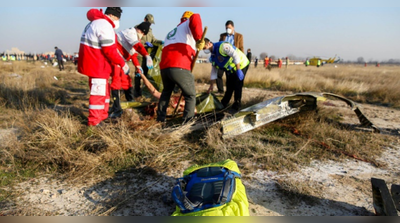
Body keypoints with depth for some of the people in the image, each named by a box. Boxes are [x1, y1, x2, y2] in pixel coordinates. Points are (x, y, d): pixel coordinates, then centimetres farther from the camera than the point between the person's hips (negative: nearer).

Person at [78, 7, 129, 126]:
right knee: (98, 93, -4)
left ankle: (103, 116, 31)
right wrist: (122, 63, -13)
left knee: (104, 91, 20)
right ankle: (94, 122, 4)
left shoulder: (95, 23, 18)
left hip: (93, 64, 11)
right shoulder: (105, 25, -17)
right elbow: (109, 50, -22)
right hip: (97, 66, -11)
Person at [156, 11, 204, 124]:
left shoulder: (170, 33, 32)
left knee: (166, 92, 31)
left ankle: (160, 117, 37)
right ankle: (187, 121, 3)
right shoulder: (187, 25, 11)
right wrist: (199, 39, -13)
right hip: (180, 69, -7)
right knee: (190, 95, 9)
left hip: (164, 67, 7)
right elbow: (195, 18, -14)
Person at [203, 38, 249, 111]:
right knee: (229, 87, 12)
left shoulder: (222, 46, -27)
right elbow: (214, 70, 8)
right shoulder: (213, 57, 1)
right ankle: (223, 104, 25)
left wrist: (238, 70, -32)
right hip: (231, 70, 8)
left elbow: (235, 55, -31)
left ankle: (236, 106, 5)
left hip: (241, 65, -8)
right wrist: (211, 85, 8)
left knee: (237, 86, -8)